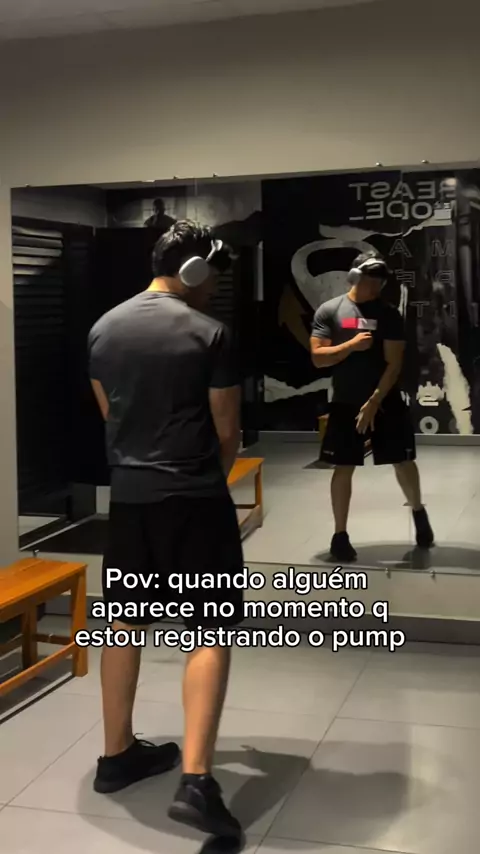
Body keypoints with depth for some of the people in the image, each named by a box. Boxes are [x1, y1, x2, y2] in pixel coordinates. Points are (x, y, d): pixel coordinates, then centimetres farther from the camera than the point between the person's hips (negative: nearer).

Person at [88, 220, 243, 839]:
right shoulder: (208, 334, -10)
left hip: (127, 494, 6)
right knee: (211, 632, -1)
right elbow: (227, 432, -5)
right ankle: (196, 782, -8)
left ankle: (117, 755, 27)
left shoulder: (103, 329, 6)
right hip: (193, 497, -6)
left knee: (125, 623, 16)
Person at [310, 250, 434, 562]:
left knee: (404, 462, 8)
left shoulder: (389, 314, -2)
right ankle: (341, 534, 14)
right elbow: (318, 357, -6)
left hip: (386, 402, 0)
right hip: (346, 404, 0)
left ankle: (419, 514, 34)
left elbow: (394, 364, -7)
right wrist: (351, 345, -20)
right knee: (343, 467, 3)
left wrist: (374, 403, -15)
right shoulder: (329, 311, -2)